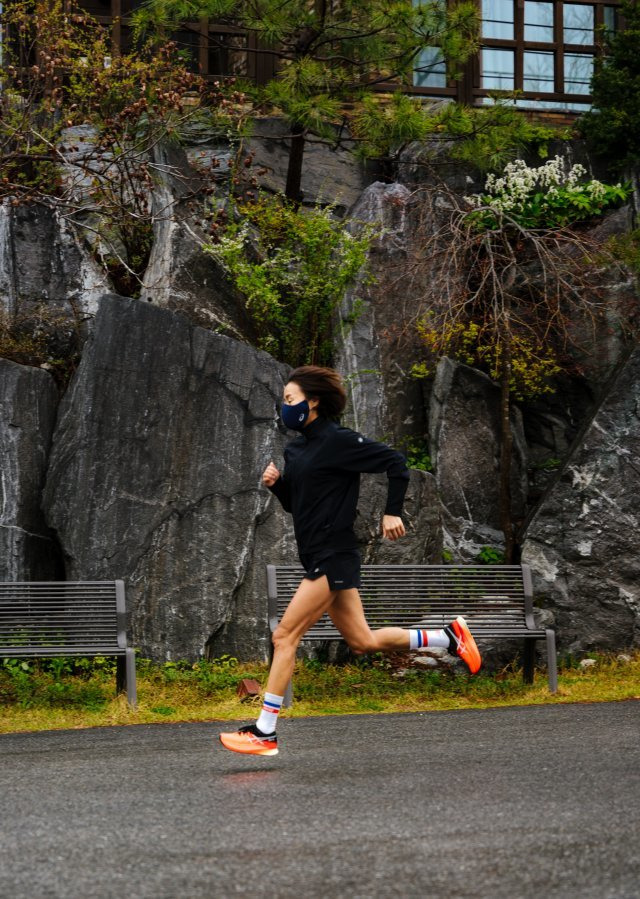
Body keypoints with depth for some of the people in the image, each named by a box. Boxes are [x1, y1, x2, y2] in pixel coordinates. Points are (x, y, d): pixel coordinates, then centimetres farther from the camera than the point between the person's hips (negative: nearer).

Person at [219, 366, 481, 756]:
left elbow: (395, 463, -10)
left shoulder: (338, 441, -11)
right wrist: (276, 483, 3)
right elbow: (294, 503, 23)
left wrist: (393, 512, -12)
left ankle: (265, 732, -9)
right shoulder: (296, 449, 14)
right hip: (319, 558, 9)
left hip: (334, 558, -9)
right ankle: (449, 637, 26)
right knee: (363, 641, 13)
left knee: (285, 636, -11)